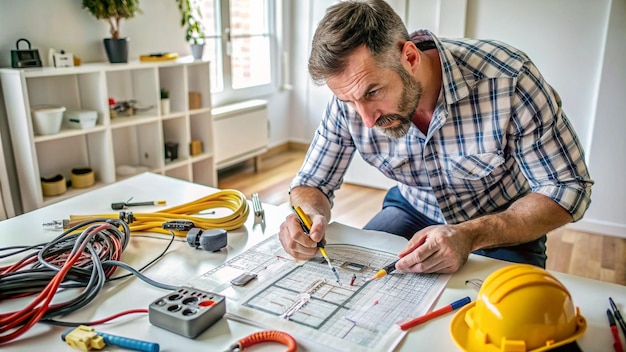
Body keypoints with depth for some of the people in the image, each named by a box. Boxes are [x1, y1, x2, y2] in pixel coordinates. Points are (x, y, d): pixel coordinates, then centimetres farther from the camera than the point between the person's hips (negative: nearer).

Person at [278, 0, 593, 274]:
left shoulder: (508, 78, -30)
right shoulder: (350, 93, -20)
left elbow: (568, 186, -21)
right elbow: (313, 182, -8)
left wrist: (470, 236, -36)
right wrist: (311, 216, -33)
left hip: (506, 224, -1)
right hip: (412, 210, 2)